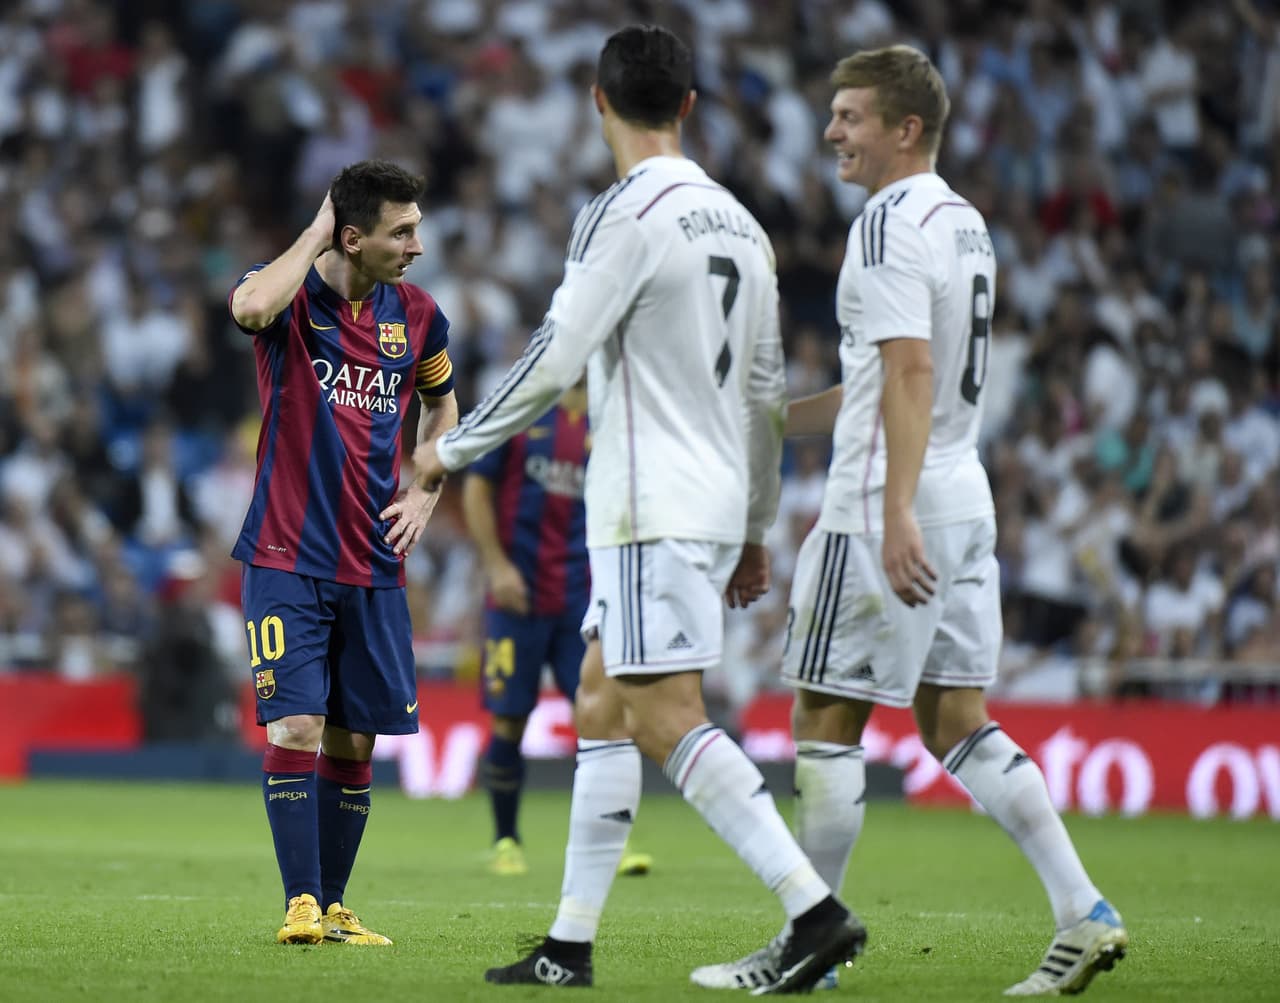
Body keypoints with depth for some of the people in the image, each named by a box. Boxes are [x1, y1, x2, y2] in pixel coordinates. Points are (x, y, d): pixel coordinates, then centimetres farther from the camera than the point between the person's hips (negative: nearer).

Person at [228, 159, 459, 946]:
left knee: (354, 743, 6)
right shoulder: (292, 295, -6)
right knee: (296, 729, -12)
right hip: (288, 560, -4)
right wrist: (315, 236, -18)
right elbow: (251, 305, -33)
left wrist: (423, 494, 9)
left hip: (374, 569, 4)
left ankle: (334, 908, 14)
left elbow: (443, 404, 24)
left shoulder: (416, 315, 6)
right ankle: (302, 905, -9)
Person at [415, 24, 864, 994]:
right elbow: (767, 394, 18)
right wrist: (755, 531, 24)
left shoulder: (625, 214, -12)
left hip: (653, 506, -9)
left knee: (665, 719, -12)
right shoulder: (738, 223, 15)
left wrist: (454, 447, -1)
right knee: (600, 707, 13)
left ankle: (816, 910, -20)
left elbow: (552, 362, -15)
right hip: (715, 503, 9)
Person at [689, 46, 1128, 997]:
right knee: (954, 719, 9)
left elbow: (910, 371, -23)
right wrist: (773, 417, 29)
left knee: (827, 717, 0)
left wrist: (895, 516, -28)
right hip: (965, 500, 9)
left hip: (891, 505, -9)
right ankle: (1083, 914, 0)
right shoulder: (965, 223, 16)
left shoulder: (890, 223, -13)